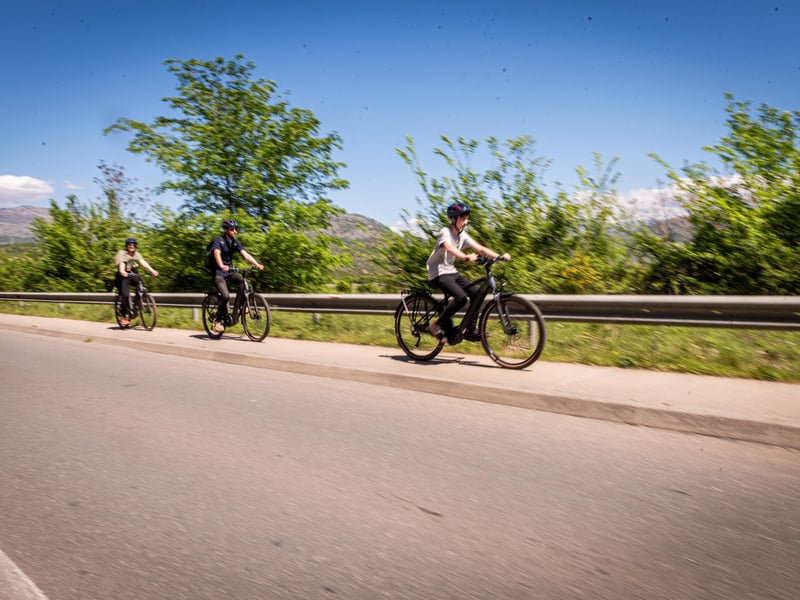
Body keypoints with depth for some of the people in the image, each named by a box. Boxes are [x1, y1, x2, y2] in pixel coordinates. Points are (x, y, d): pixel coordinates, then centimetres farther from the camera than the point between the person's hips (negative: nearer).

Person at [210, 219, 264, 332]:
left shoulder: (235, 242, 4)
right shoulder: (219, 241, -13)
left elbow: (245, 255, -7)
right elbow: (217, 254, -31)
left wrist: (257, 264, -24)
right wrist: (221, 266, -51)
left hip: (229, 271, 5)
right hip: (218, 273, -5)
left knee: (242, 279, -25)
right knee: (226, 296, -22)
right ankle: (219, 319, -3)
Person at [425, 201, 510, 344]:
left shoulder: (462, 235, 6)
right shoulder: (445, 232, -16)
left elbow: (480, 249, -1)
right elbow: (450, 248, -37)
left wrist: (500, 256, -15)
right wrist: (466, 257, -56)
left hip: (451, 271, 8)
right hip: (438, 273, -8)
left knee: (476, 294, -5)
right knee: (461, 297, -26)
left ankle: (469, 330, 5)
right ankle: (438, 325, -9)